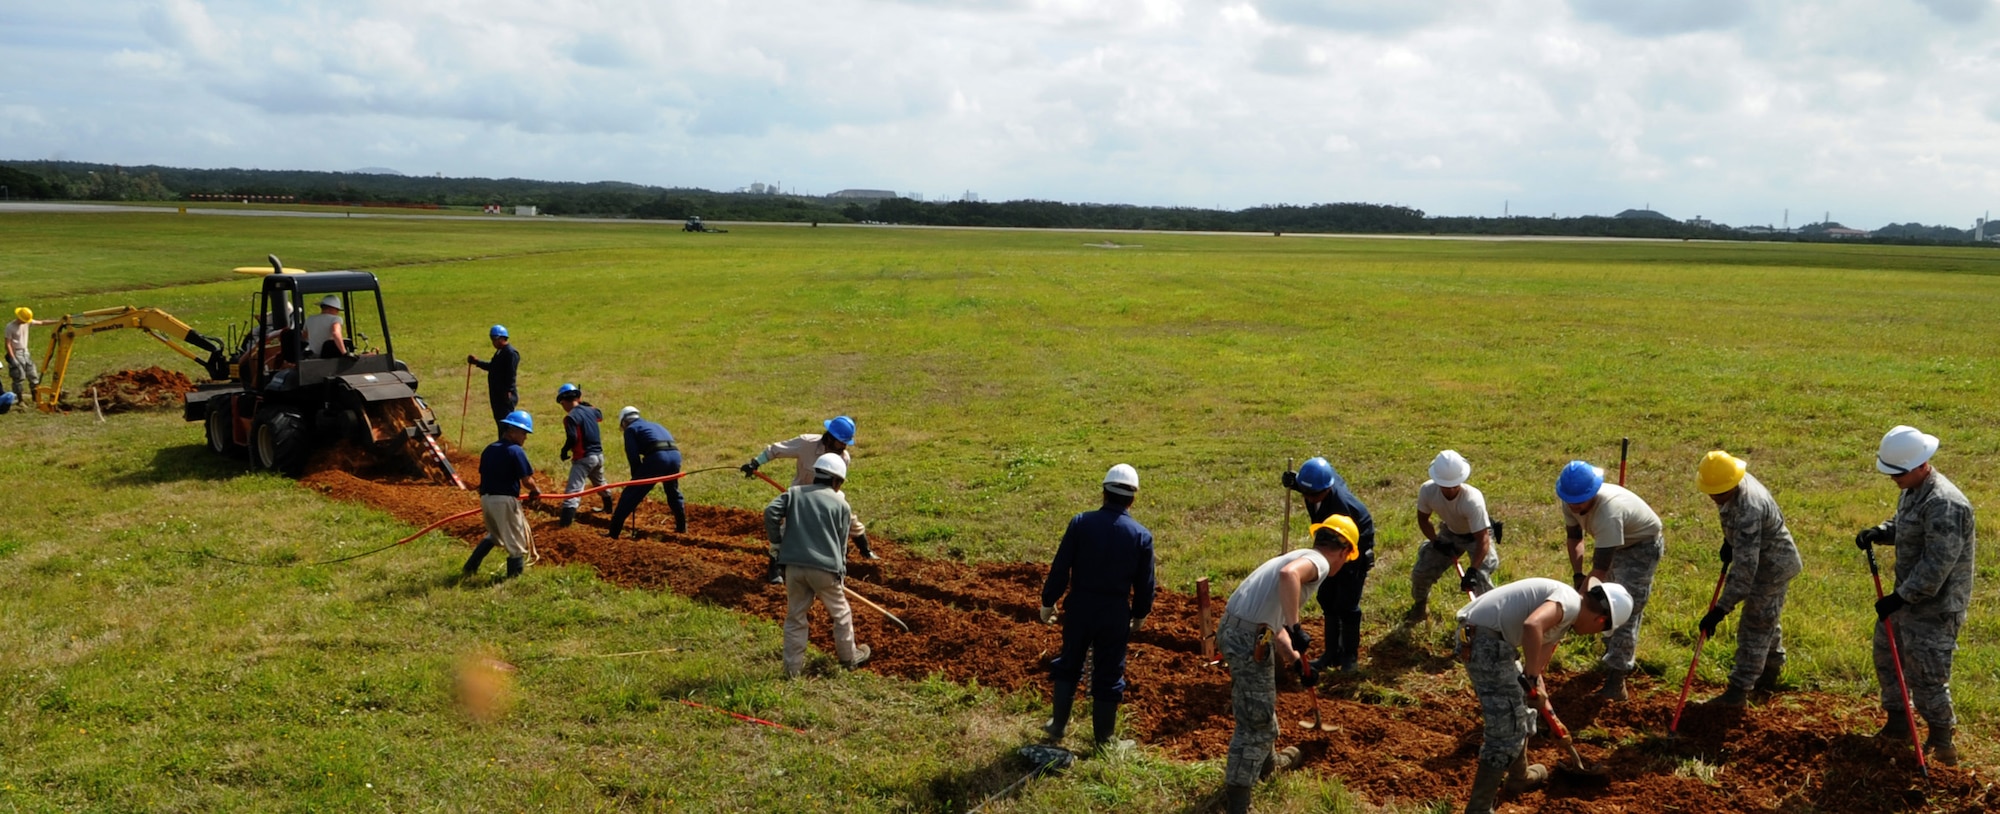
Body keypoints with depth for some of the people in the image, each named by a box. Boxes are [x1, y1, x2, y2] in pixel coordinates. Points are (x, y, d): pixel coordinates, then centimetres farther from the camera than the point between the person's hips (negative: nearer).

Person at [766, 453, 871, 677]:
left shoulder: (794, 493, 12)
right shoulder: (841, 504, 7)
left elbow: (770, 512, -3)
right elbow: (842, 543, 8)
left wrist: (776, 544, 7)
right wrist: (841, 572, 19)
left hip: (794, 565, 3)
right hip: (824, 568, -2)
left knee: (795, 616, 14)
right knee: (841, 614, 17)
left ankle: (793, 667, 14)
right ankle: (849, 657, 31)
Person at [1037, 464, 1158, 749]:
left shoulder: (1081, 523, -10)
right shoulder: (1141, 536, -8)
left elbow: (1060, 568, -7)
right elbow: (1145, 584, -1)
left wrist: (1048, 601, 5)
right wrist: (1140, 615, 15)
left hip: (1079, 607, 1)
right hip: (1116, 612, 0)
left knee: (1069, 664, 19)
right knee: (1108, 675, 11)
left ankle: (1058, 726, 27)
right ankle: (1103, 739, 21)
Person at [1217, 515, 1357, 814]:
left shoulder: (1300, 558, 22)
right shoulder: (1318, 561, -7)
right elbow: (1288, 575, -33)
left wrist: (1298, 663, 29)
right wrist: (1296, 629, -31)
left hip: (1232, 627, 10)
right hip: (1249, 637, -10)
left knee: (1262, 705, 32)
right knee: (1256, 722, -1)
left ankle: (1266, 761, 53)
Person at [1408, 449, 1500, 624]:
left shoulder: (1472, 499, -41)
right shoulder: (1427, 491, -29)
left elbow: (1482, 539, -39)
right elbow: (1423, 519, -8)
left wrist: (1472, 571, -45)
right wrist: (1436, 543, -18)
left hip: (1476, 535, -4)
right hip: (1449, 533, 4)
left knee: (1480, 578, -22)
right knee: (1421, 571, 2)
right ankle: (1420, 606, 32)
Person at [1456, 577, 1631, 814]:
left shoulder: (1562, 616, 22)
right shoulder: (1570, 602, -10)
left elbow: (1537, 665, 30)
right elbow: (1532, 625, -30)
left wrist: (1549, 712, 35)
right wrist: (1531, 680, -22)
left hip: (1477, 636, 11)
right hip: (1485, 640, -11)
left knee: (1522, 709, 29)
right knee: (1508, 729, -5)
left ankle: (1520, 776, 49)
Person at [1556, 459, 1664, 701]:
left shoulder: (1608, 511, -42)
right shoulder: (1572, 501, -19)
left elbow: (1600, 569, -40)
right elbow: (1574, 537, -2)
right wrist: (1577, 575, -15)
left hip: (1643, 546, -8)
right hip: (1616, 545, 8)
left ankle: (1616, 682, -16)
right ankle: (1624, 660, 38)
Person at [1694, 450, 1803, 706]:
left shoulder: (1748, 508, -39)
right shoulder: (1736, 481, -12)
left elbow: (1744, 568, -40)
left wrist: (1720, 609, -40)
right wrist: (1728, 540, 9)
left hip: (1773, 565, -10)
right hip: (1773, 559, 10)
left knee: (1755, 627, -4)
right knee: (1765, 620, 25)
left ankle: (1739, 690, 4)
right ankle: (1769, 674, 43)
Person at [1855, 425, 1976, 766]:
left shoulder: (1943, 504, -28)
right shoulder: (1912, 490, 4)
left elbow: (1936, 566, -28)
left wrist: (1899, 598, -25)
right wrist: (1879, 532, 1)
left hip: (1935, 605, -10)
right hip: (1909, 595, 10)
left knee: (1926, 675, -2)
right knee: (1888, 657, 20)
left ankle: (1941, 743, 16)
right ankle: (1897, 724, 35)